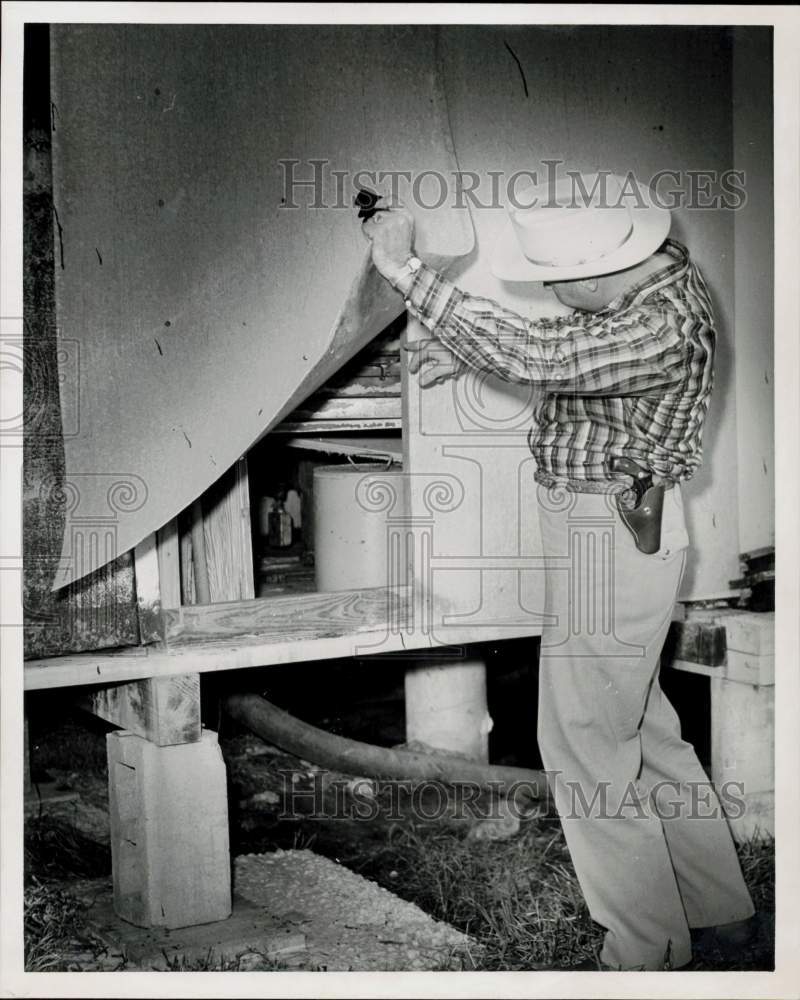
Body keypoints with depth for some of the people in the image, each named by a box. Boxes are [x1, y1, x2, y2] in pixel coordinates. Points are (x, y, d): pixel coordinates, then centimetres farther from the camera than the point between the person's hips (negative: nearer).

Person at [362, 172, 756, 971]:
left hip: (610, 537, -10)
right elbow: (563, 341, 21)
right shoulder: (648, 276, 3)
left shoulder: (663, 328, -27)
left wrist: (406, 270, -32)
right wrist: (465, 350, 8)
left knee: (585, 746, -1)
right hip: (608, 524, 10)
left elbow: (533, 355, -36)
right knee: (640, 730, 19)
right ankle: (720, 909, 33)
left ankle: (647, 954, 13)